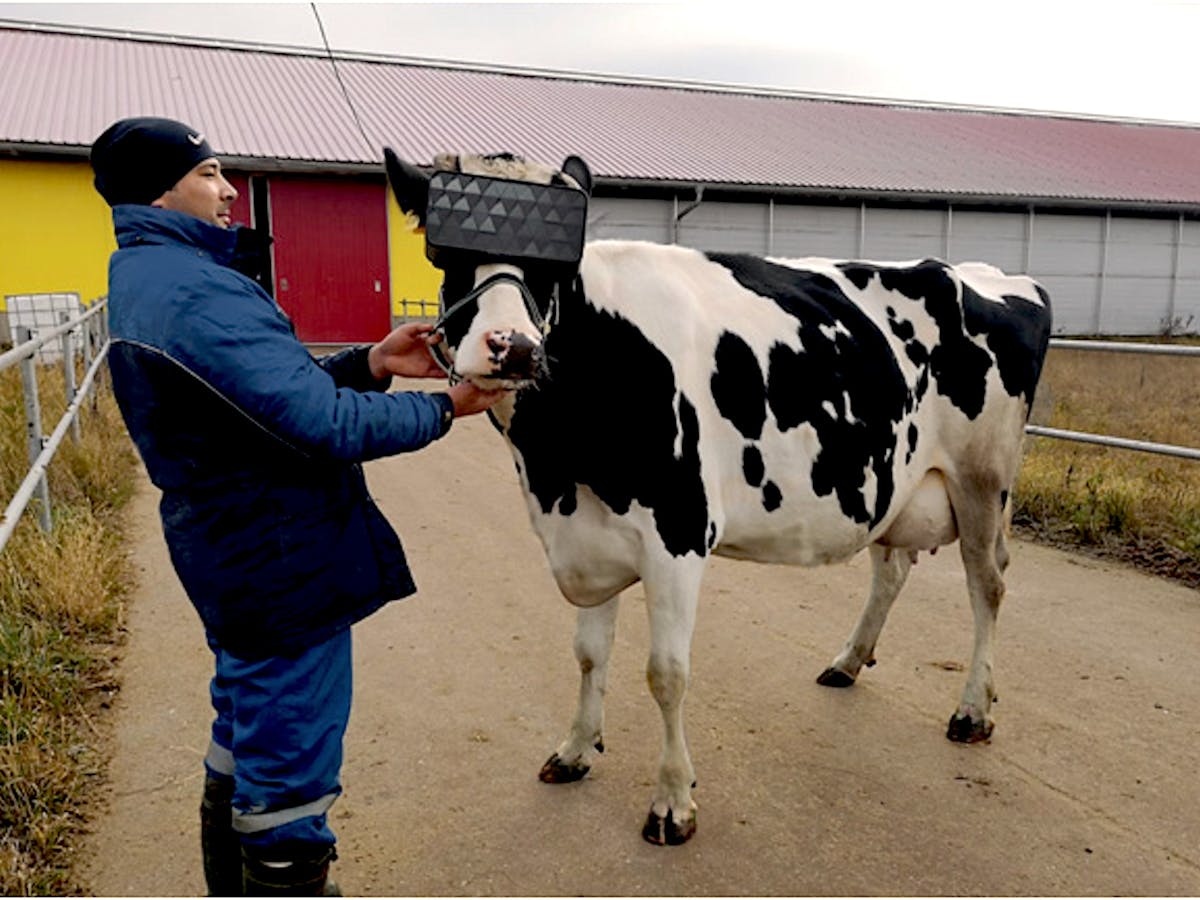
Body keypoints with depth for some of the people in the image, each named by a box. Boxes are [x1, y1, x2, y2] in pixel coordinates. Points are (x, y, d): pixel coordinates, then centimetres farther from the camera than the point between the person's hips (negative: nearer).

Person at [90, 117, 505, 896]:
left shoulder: (149, 279, 11)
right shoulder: (196, 294, -23)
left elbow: (279, 388, 12)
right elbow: (328, 426, -28)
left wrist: (369, 363, -1)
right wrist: (443, 407, -15)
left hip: (236, 562, 11)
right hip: (290, 570, -11)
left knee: (242, 759, 27)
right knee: (288, 794, 5)